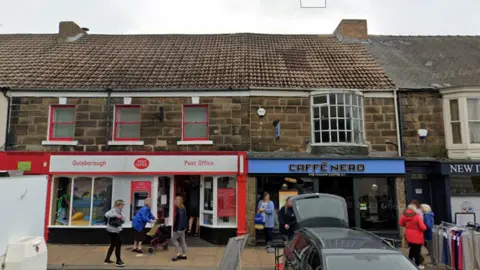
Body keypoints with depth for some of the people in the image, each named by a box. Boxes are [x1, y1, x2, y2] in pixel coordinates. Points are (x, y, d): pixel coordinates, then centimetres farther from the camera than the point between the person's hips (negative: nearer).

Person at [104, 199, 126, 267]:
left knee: (113, 244, 17)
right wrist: (116, 216, -36)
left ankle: (107, 259, 30)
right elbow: (107, 214, -34)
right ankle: (118, 261, 0)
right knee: (118, 244, -7)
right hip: (113, 230, -10)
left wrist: (122, 219, -8)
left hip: (115, 230, 10)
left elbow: (122, 221, 15)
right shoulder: (113, 210, -14)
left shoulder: (118, 211, 13)